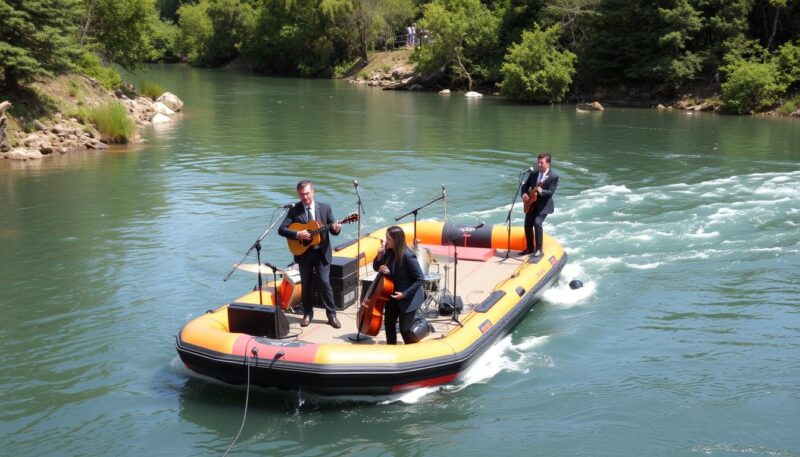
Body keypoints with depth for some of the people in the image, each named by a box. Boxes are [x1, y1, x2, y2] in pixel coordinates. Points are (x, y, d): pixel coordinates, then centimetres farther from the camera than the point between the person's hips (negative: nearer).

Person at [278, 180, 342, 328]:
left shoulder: (325, 207, -1)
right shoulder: (294, 210, -3)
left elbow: (332, 227, 0)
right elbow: (281, 229, -8)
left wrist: (336, 229, -23)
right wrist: (297, 234, -22)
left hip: (322, 252, -1)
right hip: (304, 252, 1)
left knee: (324, 282, -3)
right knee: (306, 284, 9)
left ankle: (331, 314, 8)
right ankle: (307, 314, 24)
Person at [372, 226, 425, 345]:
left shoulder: (408, 256, -26)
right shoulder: (389, 252, -6)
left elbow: (420, 279, -22)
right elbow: (376, 268, 6)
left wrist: (405, 294, -22)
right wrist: (379, 256, -14)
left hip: (409, 298, -7)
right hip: (392, 294, 7)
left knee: (405, 328, -5)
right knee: (389, 323, 13)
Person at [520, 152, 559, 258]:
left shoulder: (554, 176, -11)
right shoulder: (533, 174, 6)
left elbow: (551, 192, -19)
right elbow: (525, 186, 14)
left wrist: (541, 191, -38)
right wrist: (524, 194, -7)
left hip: (544, 205, -6)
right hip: (531, 204, 6)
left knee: (537, 223, -24)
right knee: (527, 225, 6)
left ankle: (538, 249, -16)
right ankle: (530, 248, 25)